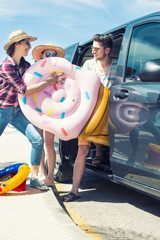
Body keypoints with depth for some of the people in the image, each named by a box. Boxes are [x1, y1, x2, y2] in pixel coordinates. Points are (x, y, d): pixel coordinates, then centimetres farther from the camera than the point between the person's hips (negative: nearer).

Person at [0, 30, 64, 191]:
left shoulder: (25, 65, 4)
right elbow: (24, 90, -23)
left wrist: (53, 79, -4)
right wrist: (48, 82, -21)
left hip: (18, 111, 6)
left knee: (37, 140, -5)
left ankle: (34, 177, 7)